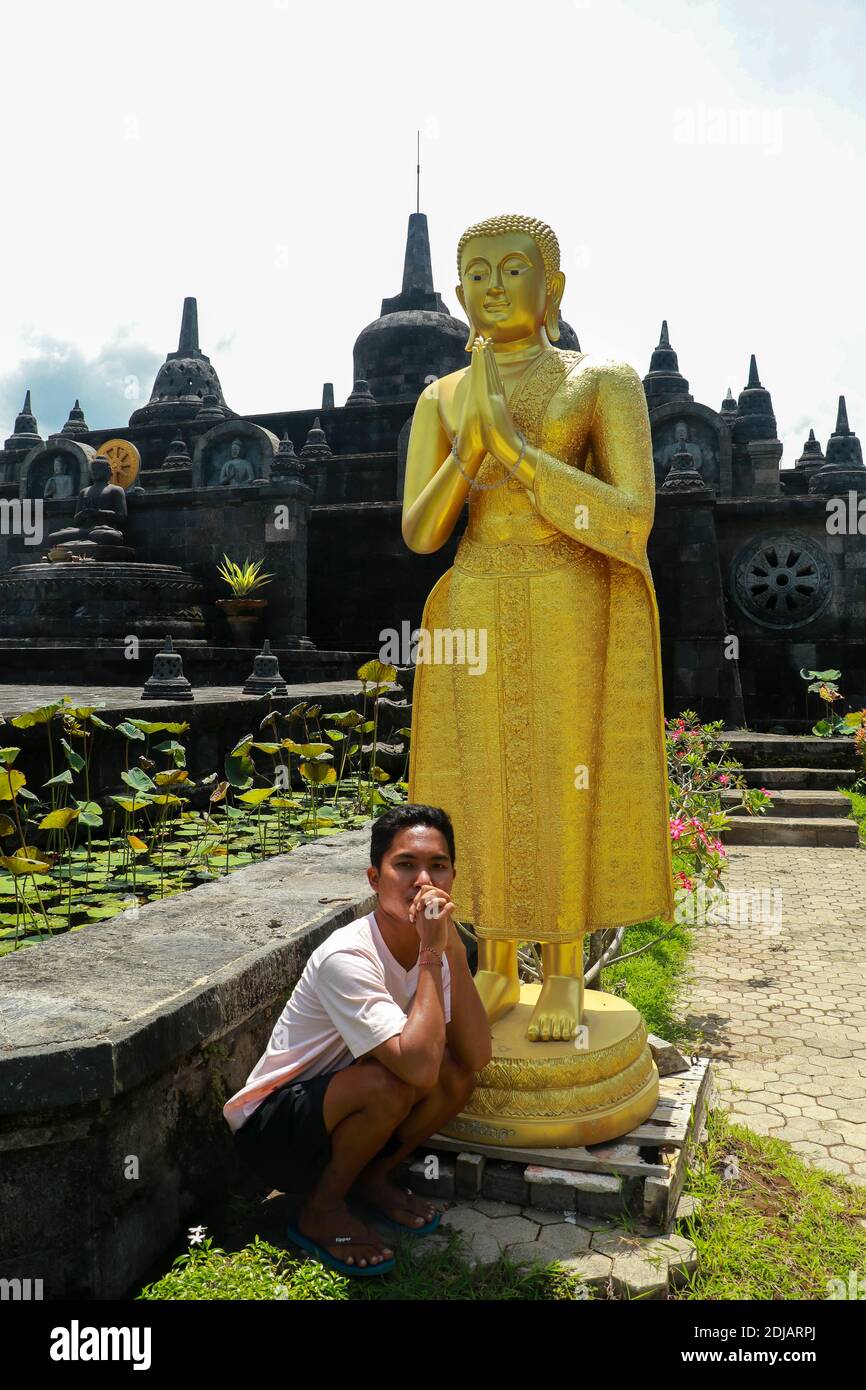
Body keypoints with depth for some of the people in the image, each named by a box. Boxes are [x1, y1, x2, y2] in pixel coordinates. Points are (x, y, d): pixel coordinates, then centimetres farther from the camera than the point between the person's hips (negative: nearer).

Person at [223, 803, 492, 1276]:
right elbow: (418, 1067, -40)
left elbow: (476, 1057, -18)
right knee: (391, 1083, -32)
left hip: (345, 1115, 7)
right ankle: (320, 1209, -5)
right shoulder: (346, 957, -30)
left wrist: (452, 945, -25)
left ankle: (370, 1179, 9)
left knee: (457, 1076, -16)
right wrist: (432, 955, -34)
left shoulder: (433, 943, -8)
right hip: (271, 1129, -6)